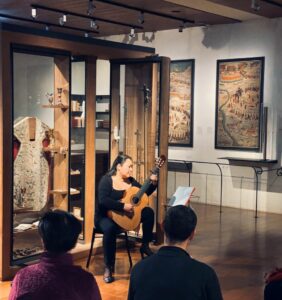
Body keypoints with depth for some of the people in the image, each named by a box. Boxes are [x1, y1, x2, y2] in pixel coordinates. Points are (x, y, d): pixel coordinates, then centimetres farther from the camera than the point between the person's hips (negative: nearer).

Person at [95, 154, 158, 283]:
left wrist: (153, 184, -4)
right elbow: (103, 201, -28)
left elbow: (144, 193, 13)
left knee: (148, 212, -15)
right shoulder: (106, 180, -13)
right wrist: (123, 206, -31)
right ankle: (108, 268, -27)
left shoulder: (130, 180, 6)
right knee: (110, 229, -41)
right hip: (105, 216, -6)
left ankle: (145, 245, -2)